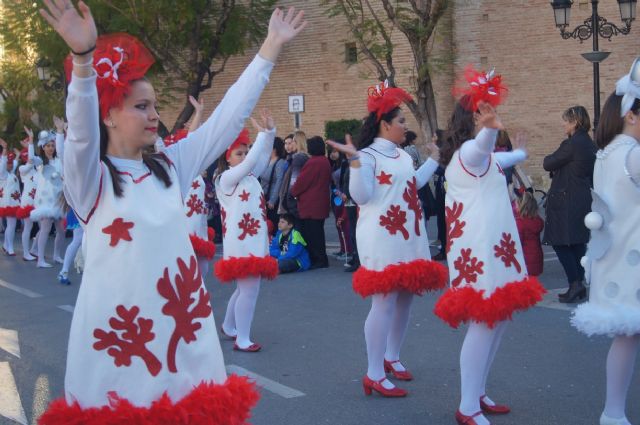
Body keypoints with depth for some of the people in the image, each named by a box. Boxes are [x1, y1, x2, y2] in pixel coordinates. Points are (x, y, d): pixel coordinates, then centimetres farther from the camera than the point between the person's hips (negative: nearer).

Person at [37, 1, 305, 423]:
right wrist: (83, 57, -42)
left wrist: (271, 46, 3)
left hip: (181, 321, 4)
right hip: (118, 326, -4)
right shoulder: (90, 178, -5)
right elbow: (81, 130, -25)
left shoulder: (170, 167, 8)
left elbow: (229, 117, 6)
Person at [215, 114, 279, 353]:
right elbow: (251, 161, -22)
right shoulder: (226, 178, -10)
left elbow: (263, 159, 11)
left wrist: (270, 133, 1)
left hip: (254, 241, 9)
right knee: (250, 290, -8)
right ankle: (242, 340, -1)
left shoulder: (249, 176, 14)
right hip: (241, 242, -9)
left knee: (245, 288, 19)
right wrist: (263, 134, -14)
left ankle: (228, 327, 35)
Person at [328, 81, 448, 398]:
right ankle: (374, 375, -7)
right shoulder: (368, 155, -10)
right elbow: (361, 196, -19)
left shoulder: (402, 155, 15)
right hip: (383, 238, -9)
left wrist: (434, 159, 33)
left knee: (405, 298, 13)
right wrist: (354, 161, -28)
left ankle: (391, 357, 30)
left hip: (409, 237, 9)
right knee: (384, 301, -12)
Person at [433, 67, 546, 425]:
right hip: (480, 250, -11)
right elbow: (483, 147, -41)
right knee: (484, 323, -11)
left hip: (493, 247, 11)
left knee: (499, 319, 13)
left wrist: (519, 153, 63)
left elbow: (495, 160, 43)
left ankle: (478, 393, 23)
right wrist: (490, 129, -63)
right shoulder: (469, 151, -14)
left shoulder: (484, 156, 19)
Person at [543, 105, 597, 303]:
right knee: (578, 243, 13)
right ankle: (579, 283, 17)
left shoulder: (571, 144, -16)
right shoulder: (589, 144, 12)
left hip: (567, 201, -9)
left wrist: (549, 158, 10)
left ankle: (575, 283, -10)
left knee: (560, 242, -5)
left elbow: (548, 164, -11)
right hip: (583, 199, 9)